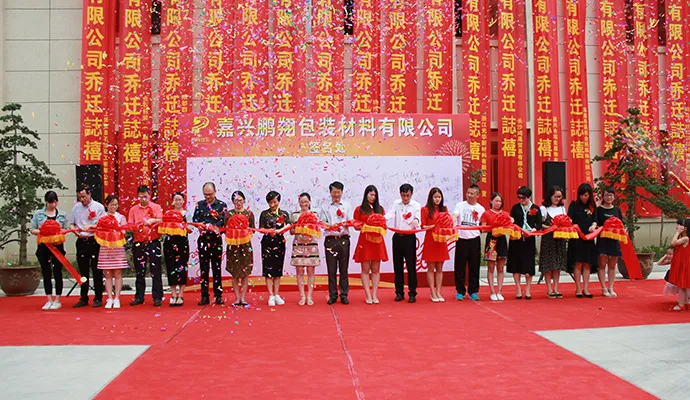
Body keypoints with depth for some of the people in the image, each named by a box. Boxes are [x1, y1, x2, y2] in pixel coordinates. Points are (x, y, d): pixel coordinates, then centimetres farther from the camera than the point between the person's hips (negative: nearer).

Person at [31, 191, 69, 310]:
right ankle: (49, 300, 13)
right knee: (46, 273, 5)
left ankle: (57, 301, 8)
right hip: (43, 246, 1)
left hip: (58, 246, -1)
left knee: (57, 273, 0)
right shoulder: (38, 214, 5)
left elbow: (65, 230, 7)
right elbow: (33, 230, 4)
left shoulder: (62, 214, 6)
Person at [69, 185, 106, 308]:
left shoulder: (98, 207, -1)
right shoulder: (76, 207, 10)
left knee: (97, 271, 0)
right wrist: (76, 232, -5)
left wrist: (90, 226, -17)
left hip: (95, 241, -4)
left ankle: (98, 298, 8)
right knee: (83, 271, 9)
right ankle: (83, 298, 17)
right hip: (81, 242, 4)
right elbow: (71, 224, 14)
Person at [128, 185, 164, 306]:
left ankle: (157, 297, 3)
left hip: (153, 242, -2)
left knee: (155, 271, -2)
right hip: (138, 243, 3)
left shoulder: (156, 207, 4)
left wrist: (152, 220, -24)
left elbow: (161, 221, -6)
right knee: (140, 272, 9)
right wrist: (135, 227, -14)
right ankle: (139, 297, 17)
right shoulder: (133, 210, 10)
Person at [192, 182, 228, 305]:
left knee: (216, 268, 2)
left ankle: (218, 296, 8)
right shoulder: (199, 204, 11)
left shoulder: (222, 205, 3)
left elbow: (224, 221, -7)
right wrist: (200, 225, -18)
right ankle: (204, 296, 9)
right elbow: (195, 219, 3)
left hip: (216, 240, -2)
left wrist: (213, 227, -23)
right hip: (203, 239, 2)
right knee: (204, 268, 4)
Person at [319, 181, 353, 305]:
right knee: (331, 269, 2)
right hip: (330, 239, 0)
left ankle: (344, 295, 9)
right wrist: (330, 226, -19)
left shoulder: (347, 205, 12)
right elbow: (322, 222, 2)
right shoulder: (325, 206, 10)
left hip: (344, 239, 0)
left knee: (343, 268, 2)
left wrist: (345, 223, -20)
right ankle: (333, 295, 9)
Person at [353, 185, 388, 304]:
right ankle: (368, 295, 2)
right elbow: (356, 226, 3)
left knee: (376, 269, 4)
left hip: (377, 240, 3)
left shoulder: (380, 209, 12)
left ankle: (374, 295, 7)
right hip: (364, 240, -3)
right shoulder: (359, 209, 5)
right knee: (365, 269, -1)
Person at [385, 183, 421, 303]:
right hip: (397, 237, 3)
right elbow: (390, 214, -9)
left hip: (409, 237, -3)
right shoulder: (396, 203, 8)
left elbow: (418, 217, -14)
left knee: (411, 265, -2)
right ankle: (399, 292, 15)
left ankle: (412, 293, 4)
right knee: (398, 265, 7)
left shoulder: (416, 205, 1)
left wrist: (416, 220, -40)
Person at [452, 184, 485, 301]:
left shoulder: (480, 209, 8)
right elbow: (454, 216, -15)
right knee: (460, 266, 3)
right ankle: (460, 291, 13)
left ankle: (473, 291, 17)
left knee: (474, 267, 6)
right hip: (462, 239, -2)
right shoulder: (460, 205, 2)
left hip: (475, 240, 2)